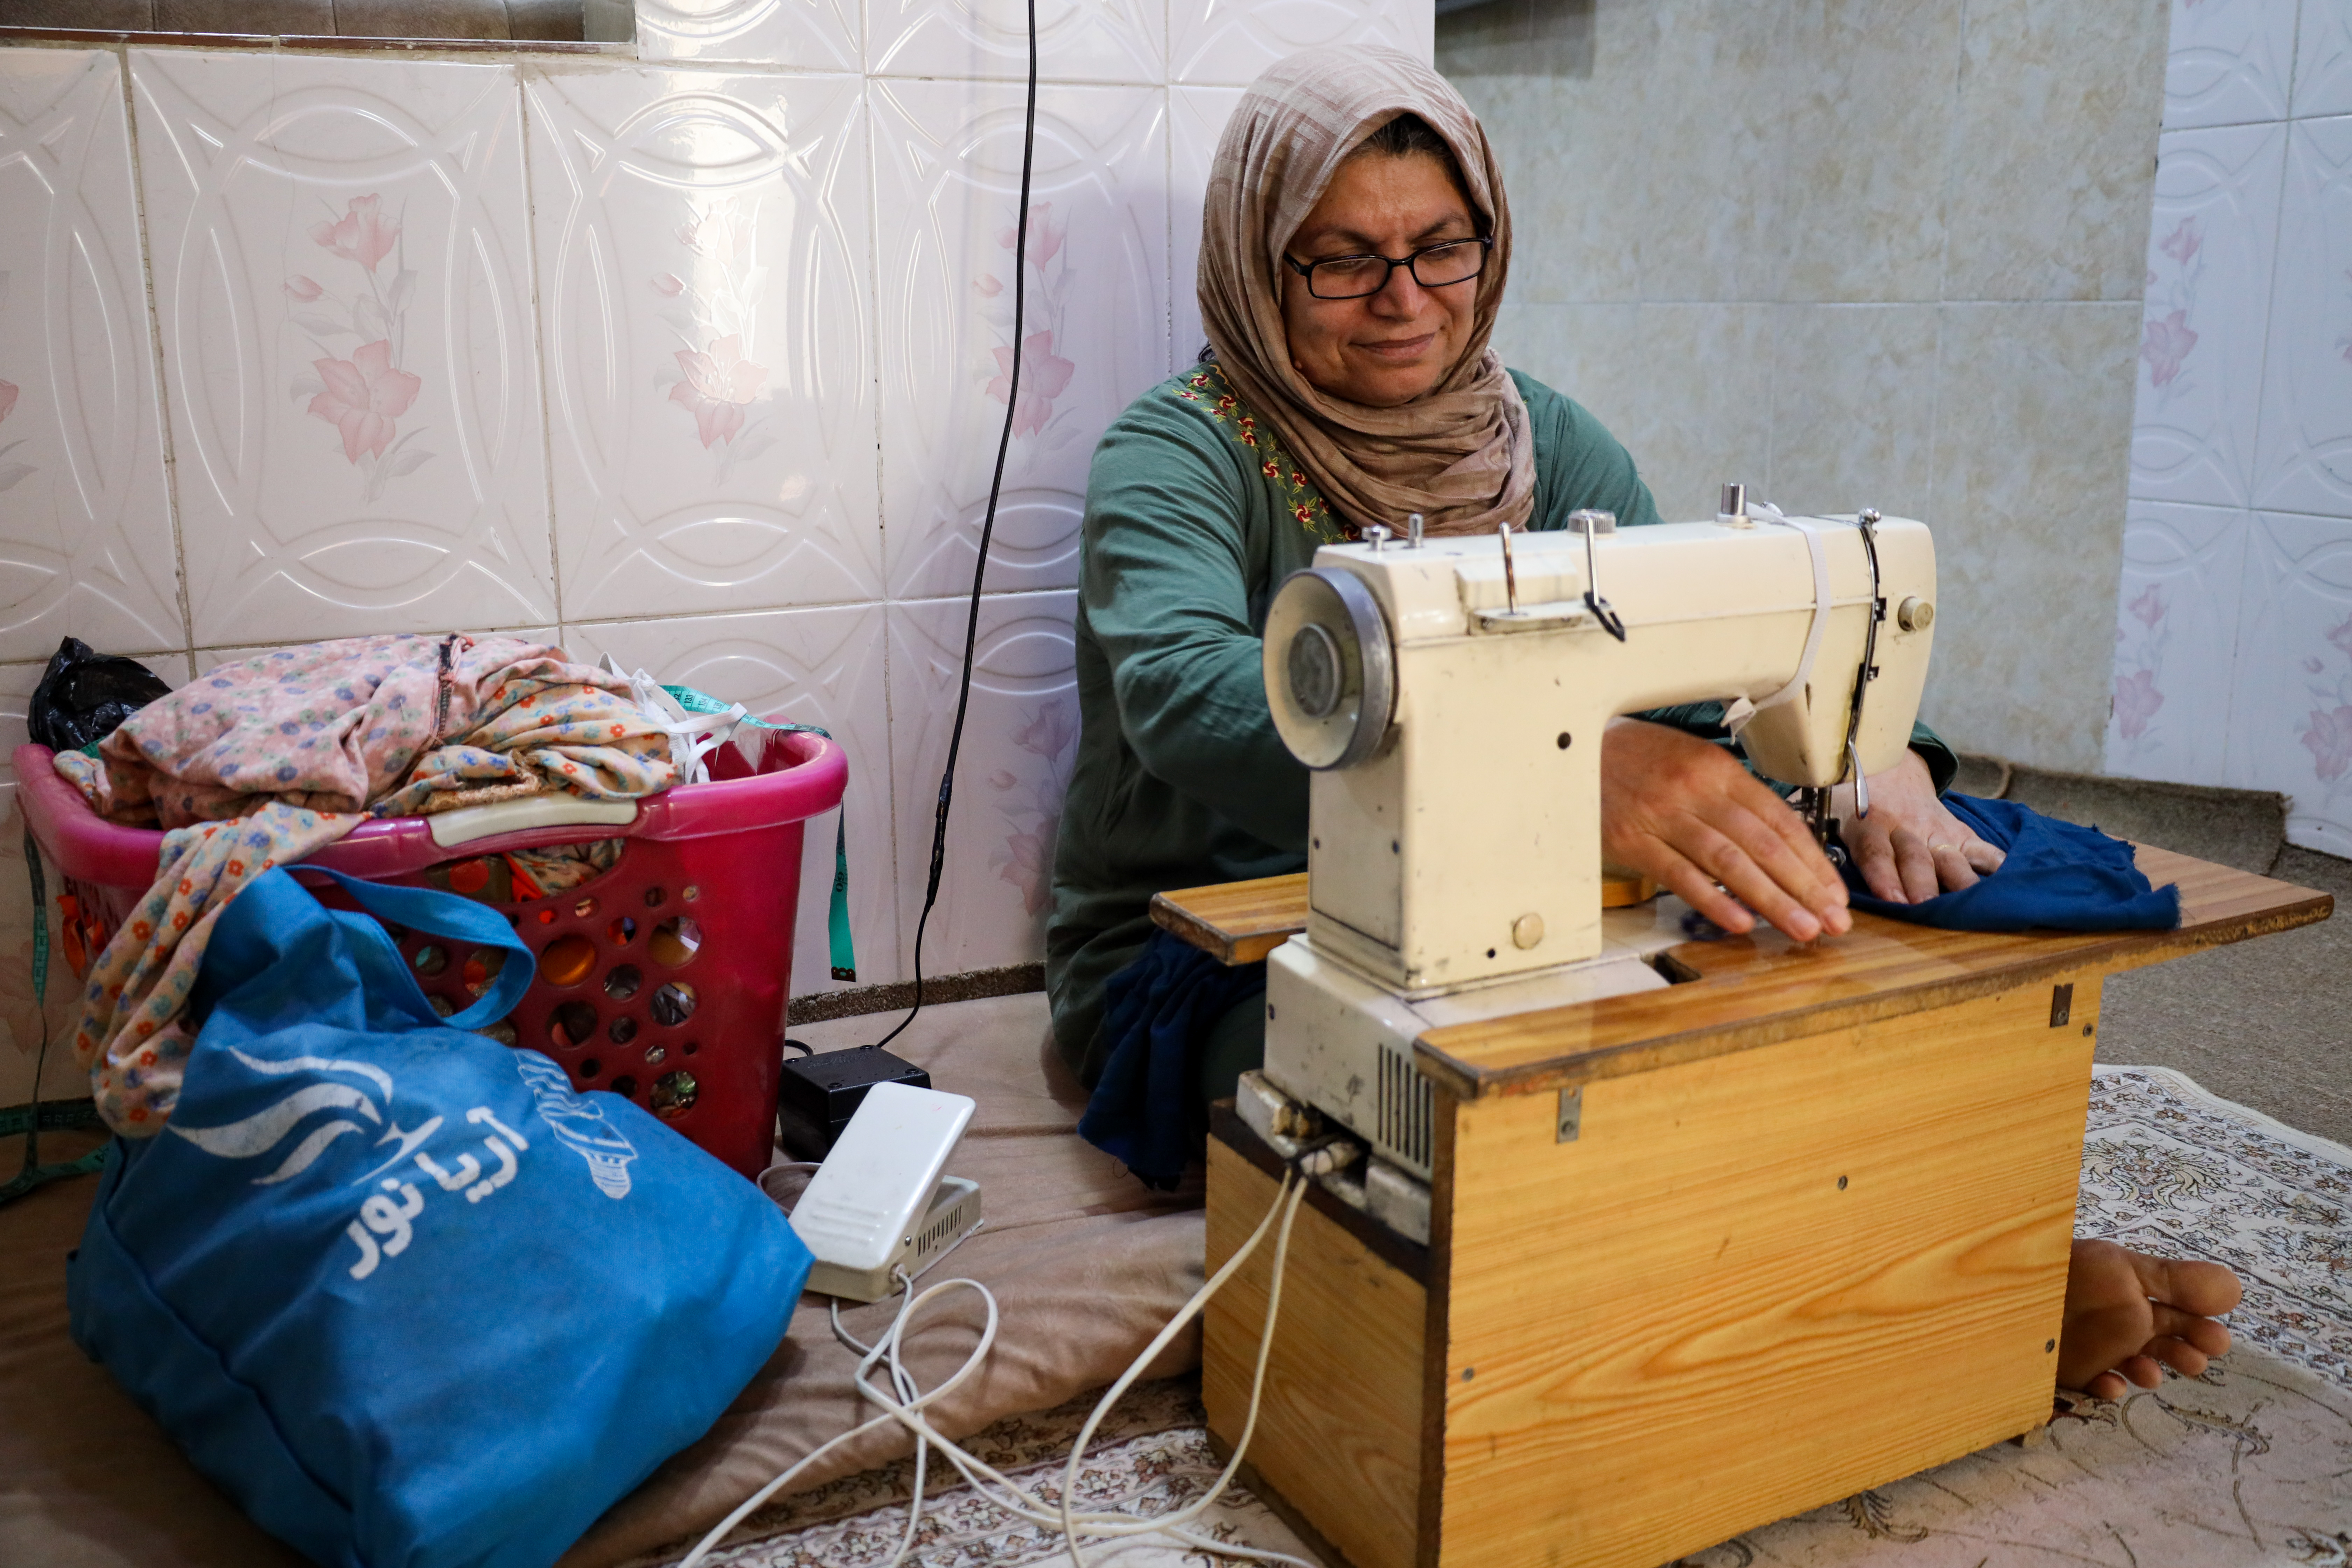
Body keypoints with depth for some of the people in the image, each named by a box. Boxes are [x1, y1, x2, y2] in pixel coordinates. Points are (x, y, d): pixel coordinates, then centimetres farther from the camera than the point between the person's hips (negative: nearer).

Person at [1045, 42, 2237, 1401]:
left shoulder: (1545, 447, 6)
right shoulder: (1180, 455, -12)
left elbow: (1708, 674, -4)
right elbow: (1191, 693, -34)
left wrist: (1871, 764, -29)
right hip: (1211, 972, -5)